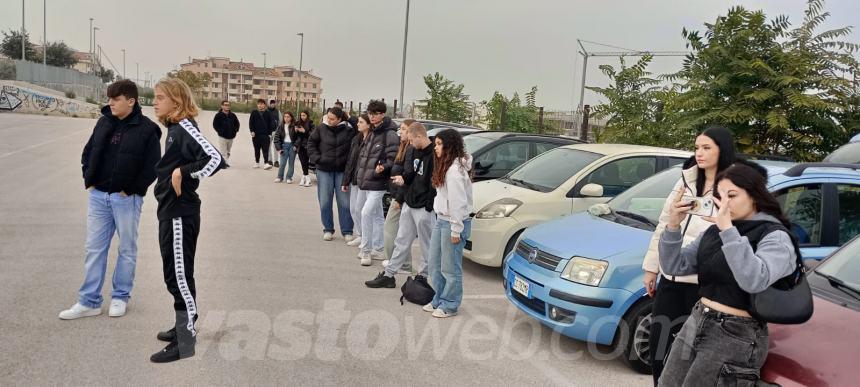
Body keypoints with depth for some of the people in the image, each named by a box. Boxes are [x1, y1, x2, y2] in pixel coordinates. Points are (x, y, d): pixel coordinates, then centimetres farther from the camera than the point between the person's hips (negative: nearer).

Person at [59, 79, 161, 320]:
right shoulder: (104, 123, 6)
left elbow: (153, 166, -10)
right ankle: (89, 302, 17)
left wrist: (132, 190, -12)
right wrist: (89, 180, 6)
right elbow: (88, 152, 17)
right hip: (98, 196, 5)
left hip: (126, 199, -5)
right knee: (94, 248, 9)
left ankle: (120, 297, 23)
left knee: (127, 250, 8)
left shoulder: (146, 129, -10)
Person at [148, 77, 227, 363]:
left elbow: (215, 159, -28)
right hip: (170, 210, 10)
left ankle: (185, 342, 5)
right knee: (176, 274, 18)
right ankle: (185, 326, 31)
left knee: (179, 275, -4)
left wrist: (182, 173, -24)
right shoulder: (174, 128, 12)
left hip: (180, 212, -10)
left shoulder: (185, 126, -16)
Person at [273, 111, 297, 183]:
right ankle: (280, 177, 12)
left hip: (292, 145, -1)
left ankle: (289, 178, 13)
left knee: (291, 163, 4)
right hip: (284, 145, 1)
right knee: (282, 163, 0)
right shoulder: (281, 126, 4)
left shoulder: (294, 126, -3)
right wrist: (278, 148, -4)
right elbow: (277, 137, 3)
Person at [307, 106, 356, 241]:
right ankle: (328, 229, 21)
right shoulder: (322, 129, -3)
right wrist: (316, 158, -2)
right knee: (325, 202, 7)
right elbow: (311, 143, 8)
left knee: (344, 202, 4)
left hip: (342, 171, -1)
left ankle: (347, 231, 14)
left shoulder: (349, 131, -7)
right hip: (324, 170, 2)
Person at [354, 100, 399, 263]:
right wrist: (360, 172, 15)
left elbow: (392, 158, -15)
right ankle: (379, 249, 24)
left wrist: (382, 168, -32)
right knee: (376, 215, 15)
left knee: (366, 212, -14)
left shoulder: (389, 134, -11)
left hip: (378, 182, -9)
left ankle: (365, 250, -4)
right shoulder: (372, 133, 15)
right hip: (367, 181, 9)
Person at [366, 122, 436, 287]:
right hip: (409, 204, 9)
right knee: (402, 241, 14)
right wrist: (403, 178, -6)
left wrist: (430, 205, -18)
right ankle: (388, 275, 21)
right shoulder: (416, 151, 10)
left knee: (426, 245, 5)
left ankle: (422, 276, 17)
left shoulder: (434, 155, -17)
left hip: (424, 207, -9)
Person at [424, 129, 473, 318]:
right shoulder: (445, 166, 12)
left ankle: (449, 306, 15)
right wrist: (441, 220, 9)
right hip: (441, 219, 10)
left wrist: (455, 230, -20)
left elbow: (458, 202, -21)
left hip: (452, 222, -10)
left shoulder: (455, 170, -19)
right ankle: (439, 300, 30)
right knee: (434, 264, 17)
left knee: (450, 267, 2)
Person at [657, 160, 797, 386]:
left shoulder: (776, 236, -10)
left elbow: (754, 281, -29)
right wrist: (673, 226, -10)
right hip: (695, 323, 6)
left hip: (735, 337, -6)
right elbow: (674, 267, 4)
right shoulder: (714, 231, 9)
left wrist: (728, 229, -32)